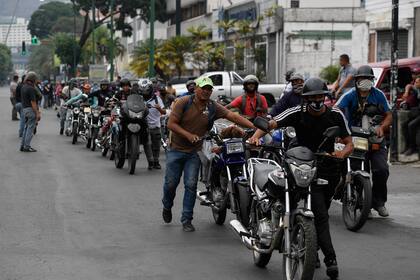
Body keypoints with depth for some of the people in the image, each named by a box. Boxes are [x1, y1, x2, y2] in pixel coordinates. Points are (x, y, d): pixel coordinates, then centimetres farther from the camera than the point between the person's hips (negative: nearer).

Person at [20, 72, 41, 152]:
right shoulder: (31, 89, -18)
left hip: (24, 109, 9)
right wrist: (37, 113, -18)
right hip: (31, 110, -9)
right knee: (30, 128, -3)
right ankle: (27, 146, -2)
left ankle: (22, 145, 17)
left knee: (26, 127, 16)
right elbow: (33, 102, -20)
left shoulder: (23, 87, 11)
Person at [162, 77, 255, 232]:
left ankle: (186, 219, 5)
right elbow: (171, 123, -12)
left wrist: (255, 127, -23)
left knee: (191, 185, -3)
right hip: (176, 149, -2)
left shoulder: (213, 107, -4)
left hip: (194, 152, 2)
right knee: (171, 183, 2)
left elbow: (234, 117, -12)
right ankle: (167, 207, 33)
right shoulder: (183, 103, -11)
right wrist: (188, 135, -23)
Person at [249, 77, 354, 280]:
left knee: (320, 213, 12)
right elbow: (271, 123, -13)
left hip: (329, 169, 3)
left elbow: (349, 143, 3)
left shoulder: (335, 115, 2)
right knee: (320, 215, -15)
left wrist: (342, 154, -20)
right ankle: (330, 259, -18)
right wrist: (257, 135, -34)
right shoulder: (297, 113, -4)